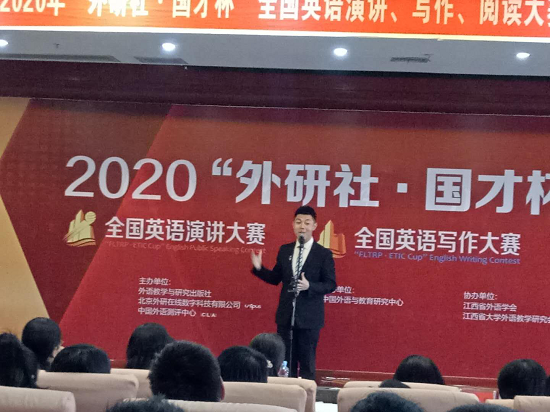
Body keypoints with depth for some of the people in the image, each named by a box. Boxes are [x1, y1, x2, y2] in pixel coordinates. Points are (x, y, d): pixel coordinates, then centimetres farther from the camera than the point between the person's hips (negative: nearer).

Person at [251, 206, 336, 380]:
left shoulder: (323, 254, -6)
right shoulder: (284, 250, 8)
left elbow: (331, 284, -7)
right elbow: (276, 278, 13)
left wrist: (309, 286, -22)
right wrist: (259, 268, -3)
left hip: (309, 317, -4)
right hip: (286, 315, 4)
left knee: (307, 362, 3)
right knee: (285, 361, 10)